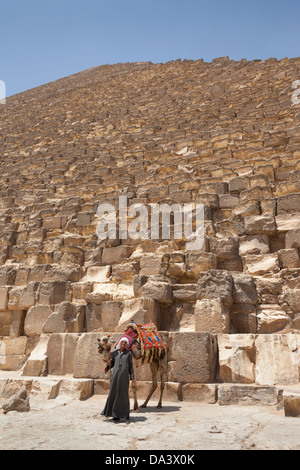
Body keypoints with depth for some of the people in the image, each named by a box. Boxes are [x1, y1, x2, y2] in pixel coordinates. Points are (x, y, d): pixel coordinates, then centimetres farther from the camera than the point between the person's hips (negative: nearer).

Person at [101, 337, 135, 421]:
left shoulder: (129, 353, 6)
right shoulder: (115, 353, 12)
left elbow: (130, 366, 7)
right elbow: (112, 364, 18)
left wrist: (132, 378, 1)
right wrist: (109, 363, -6)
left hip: (124, 376, -2)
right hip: (115, 375, 2)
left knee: (124, 394, 3)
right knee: (114, 394, 2)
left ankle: (126, 413, 20)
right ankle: (116, 414, 12)